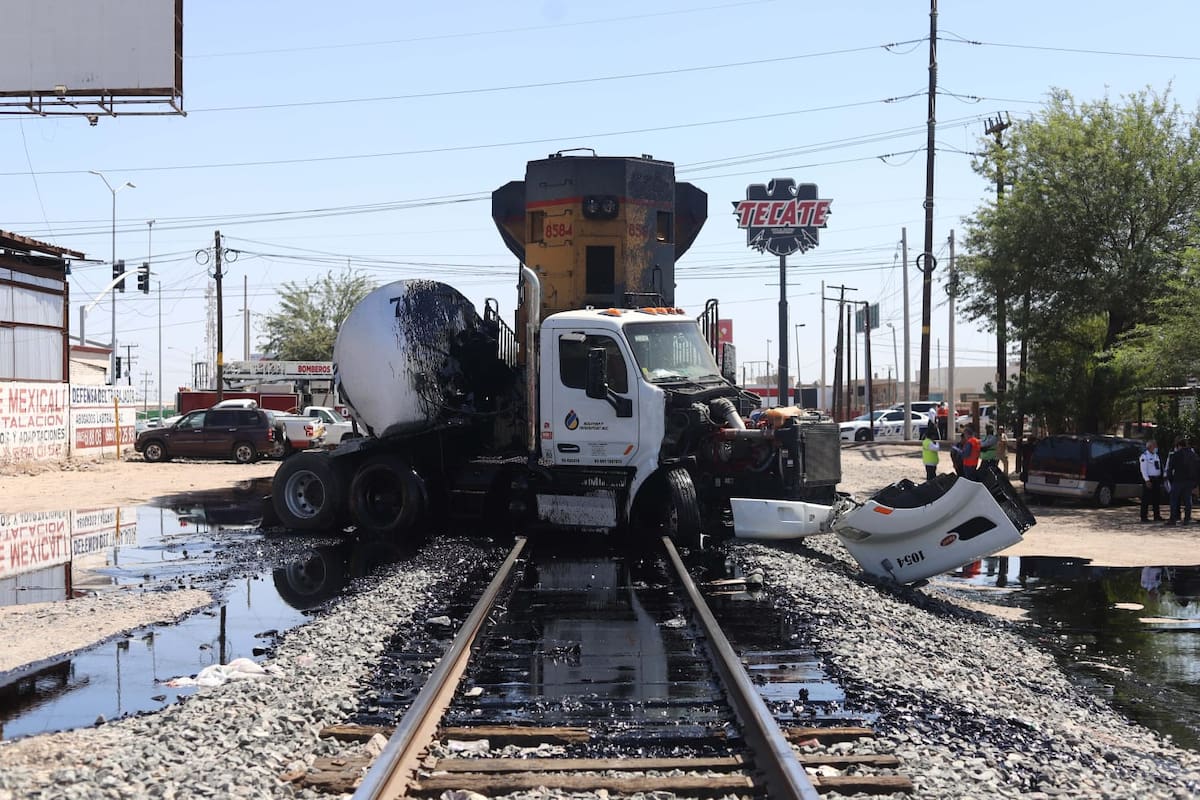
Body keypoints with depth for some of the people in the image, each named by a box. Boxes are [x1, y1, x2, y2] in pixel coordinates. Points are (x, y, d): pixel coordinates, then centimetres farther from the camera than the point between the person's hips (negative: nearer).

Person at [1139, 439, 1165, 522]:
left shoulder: (1156, 455, 15)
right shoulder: (1144, 456, -10)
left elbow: (1160, 467, 20)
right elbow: (1143, 470, -15)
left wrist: (1161, 478, 14)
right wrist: (1147, 480, -21)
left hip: (1156, 479, 8)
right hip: (1148, 480, -8)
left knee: (1156, 499, 11)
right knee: (1146, 500, -5)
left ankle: (1157, 516, 18)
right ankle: (1144, 517, -3)